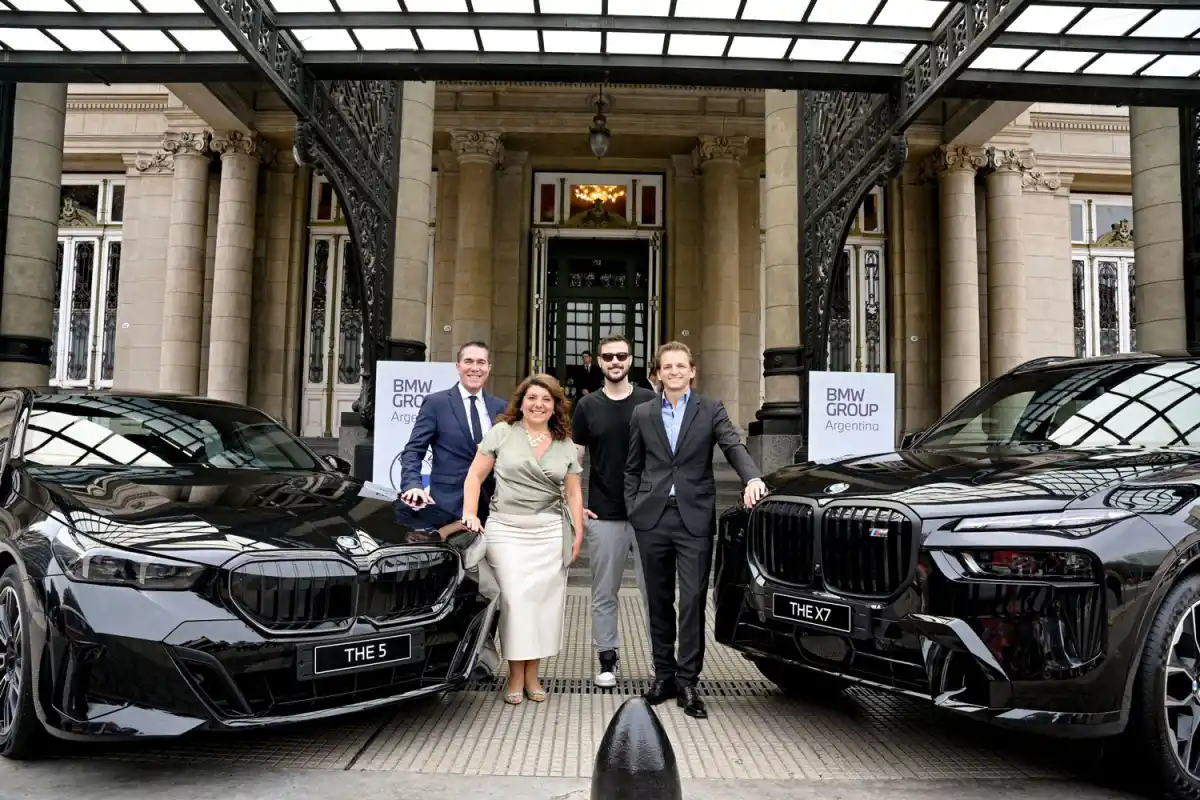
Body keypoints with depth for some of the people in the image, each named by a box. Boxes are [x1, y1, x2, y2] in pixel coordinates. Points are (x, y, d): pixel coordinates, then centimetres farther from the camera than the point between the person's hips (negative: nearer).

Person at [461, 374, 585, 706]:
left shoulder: (565, 445, 12)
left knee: (543, 601, 2)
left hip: (549, 533, 2)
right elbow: (475, 476, 5)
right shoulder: (501, 432, 4)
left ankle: (532, 675, 15)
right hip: (506, 531, -2)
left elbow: (573, 492, 14)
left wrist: (578, 533, 8)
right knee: (515, 600, -6)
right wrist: (470, 513, -6)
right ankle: (516, 676, 7)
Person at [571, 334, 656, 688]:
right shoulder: (587, 406, 5)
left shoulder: (651, 402, 2)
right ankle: (607, 659, 23)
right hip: (603, 515, 1)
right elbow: (574, 458, 6)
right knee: (604, 594, 9)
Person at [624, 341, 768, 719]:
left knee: (693, 601, -2)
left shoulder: (711, 410, 4)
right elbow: (633, 468, 13)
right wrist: (633, 506, 2)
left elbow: (734, 447, -10)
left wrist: (753, 478, -28)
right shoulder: (643, 415, 10)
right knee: (659, 602, 10)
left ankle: (687, 680, 8)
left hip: (695, 518, -2)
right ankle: (664, 673, 22)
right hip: (652, 518, 2)